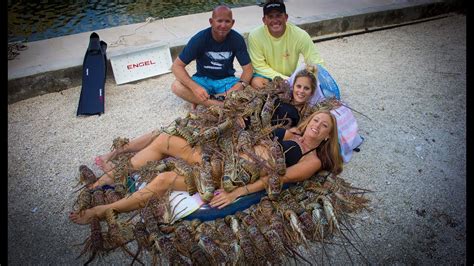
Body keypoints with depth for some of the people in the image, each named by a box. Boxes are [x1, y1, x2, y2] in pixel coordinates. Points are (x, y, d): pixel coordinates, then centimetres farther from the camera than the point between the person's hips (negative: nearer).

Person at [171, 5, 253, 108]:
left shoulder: (237, 39, -12)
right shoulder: (200, 38, -16)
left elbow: (248, 68, -9)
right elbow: (177, 66, -17)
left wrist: (241, 85, -32)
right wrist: (195, 87, -34)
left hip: (226, 80, 1)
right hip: (203, 79, 0)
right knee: (176, 86, -28)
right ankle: (220, 105, -26)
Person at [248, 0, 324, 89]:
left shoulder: (300, 35, -20)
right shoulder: (255, 35, -20)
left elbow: (317, 63, -14)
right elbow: (259, 66, -17)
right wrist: (284, 79, -25)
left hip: (291, 76, 1)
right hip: (267, 76, -1)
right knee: (256, 83, -32)